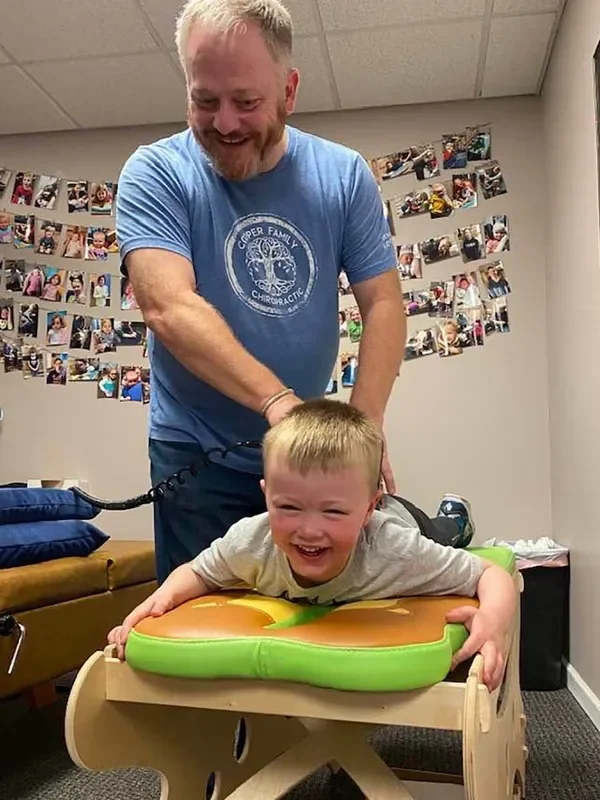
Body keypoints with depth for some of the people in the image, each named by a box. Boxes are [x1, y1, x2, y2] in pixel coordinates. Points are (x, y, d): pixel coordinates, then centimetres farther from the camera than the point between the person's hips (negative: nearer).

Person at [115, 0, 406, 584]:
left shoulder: (344, 175, -3)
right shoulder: (155, 174, -11)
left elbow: (382, 303, -6)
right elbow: (167, 307, -24)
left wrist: (364, 426, -21)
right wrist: (278, 401, -36)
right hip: (197, 455, -2)